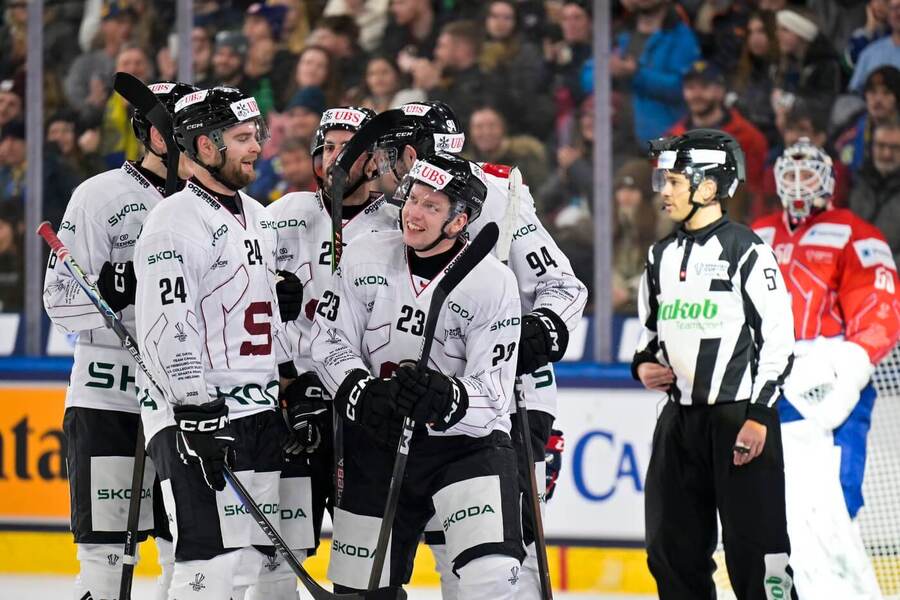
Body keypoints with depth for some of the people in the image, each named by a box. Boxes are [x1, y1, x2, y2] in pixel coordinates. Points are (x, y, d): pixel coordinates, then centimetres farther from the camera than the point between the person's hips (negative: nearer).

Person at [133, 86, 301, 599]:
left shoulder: (254, 216, 18)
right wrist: (196, 412, -25)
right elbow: (167, 325, -20)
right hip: (200, 416, -9)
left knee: (255, 556, 9)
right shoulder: (177, 221, -12)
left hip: (257, 413, 9)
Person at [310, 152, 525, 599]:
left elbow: (490, 398, -16)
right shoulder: (365, 258, -4)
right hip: (377, 441, 3)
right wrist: (361, 394, -21)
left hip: (466, 440, -3)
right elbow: (329, 341, -2)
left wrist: (444, 399, -37)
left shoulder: (493, 285, -14)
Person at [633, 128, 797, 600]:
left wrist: (758, 415, -15)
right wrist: (643, 365, 4)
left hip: (739, 416, -7)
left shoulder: (746, 251, -8)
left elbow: (777, 338, -11)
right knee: (672, 551, 8)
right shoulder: (661, 256, 14)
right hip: (680, 418, 7)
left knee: (754, 552, -10)